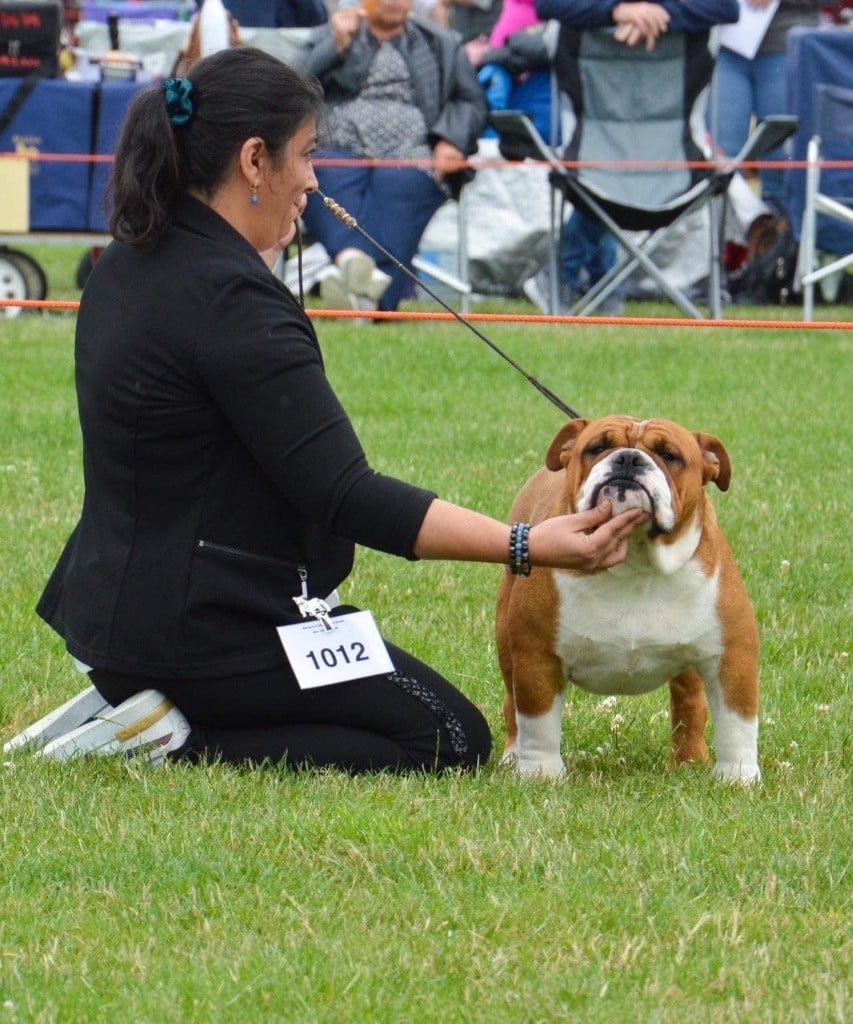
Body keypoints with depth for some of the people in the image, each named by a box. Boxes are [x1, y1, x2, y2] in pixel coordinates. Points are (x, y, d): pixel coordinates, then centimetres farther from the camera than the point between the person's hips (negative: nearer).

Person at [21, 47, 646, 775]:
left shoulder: (132, 266, 6)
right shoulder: (228, 300, -23)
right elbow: (345, 497, -26)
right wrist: (528, 547, -28)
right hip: (201, 626, -10)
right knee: (452, 742, -2)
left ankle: (133, 699, 9)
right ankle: (176, 743, -10)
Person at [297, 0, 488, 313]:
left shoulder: (442, 44, 27)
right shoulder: (331, 36, 27)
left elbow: (472, 102, 17)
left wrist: (452, 140, -2)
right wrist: (338, 45, 0)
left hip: (411, 152, -1)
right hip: (339, 150, 1)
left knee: (398, 183, -38)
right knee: (328, 182, -36)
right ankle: (351, 257, -63)